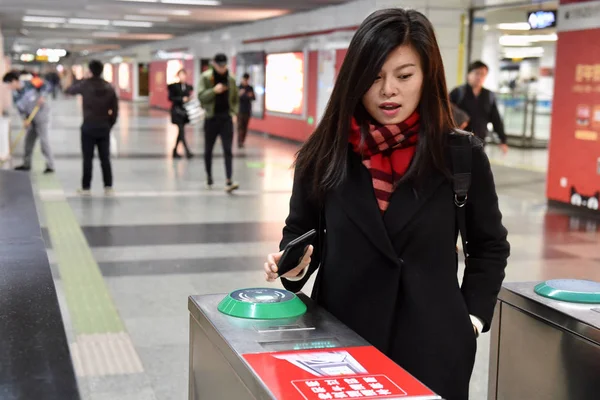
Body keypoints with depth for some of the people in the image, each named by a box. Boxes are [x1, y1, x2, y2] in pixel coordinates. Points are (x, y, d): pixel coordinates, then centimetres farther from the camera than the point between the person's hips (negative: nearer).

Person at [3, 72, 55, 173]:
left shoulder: (29, 84, -12)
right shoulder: (16, 96, 4)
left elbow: (44, 86, -7)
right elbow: (21, 110, 3)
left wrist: (42, 96, -22)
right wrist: (25, 120, -12)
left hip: (42, 114, -7)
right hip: (31, 118, 7)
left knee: (43, 139, -11)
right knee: (28, 139, 10)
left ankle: (50, 166, -8)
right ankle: (26, 164, 24)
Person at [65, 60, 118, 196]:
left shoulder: (85, 84, -5)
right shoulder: (109, 86, 4)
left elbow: (68, 91, 12)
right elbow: (115, 109, 4)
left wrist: (78, 82, 26)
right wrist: (110, 124, 12)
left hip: (88, 126, -2)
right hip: (104, 127, 3)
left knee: (88, 159, 2)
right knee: (105, 158, 7)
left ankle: (86, 188, 5)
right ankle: (108, 187, 6)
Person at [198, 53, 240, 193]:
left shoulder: (230, 79, 5)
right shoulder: (206, 77, -4)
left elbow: (235, 99, 15)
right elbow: (201, 96, -11)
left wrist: (235, 112, 0)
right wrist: (214, 90, -25)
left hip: (226, 118, 1)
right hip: (211, 118, -1)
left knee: (228, 150, -8)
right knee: (208, 150, 11)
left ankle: (229, 182, -13)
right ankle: (209, 177, 30)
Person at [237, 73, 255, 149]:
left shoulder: (250, 88, 7)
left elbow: (254, 98, 8)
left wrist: (251, 96, -14)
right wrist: (239, 94, -26)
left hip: (248, 111, 3)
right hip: (240, 110, -3)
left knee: (245, 127, 3)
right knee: (240, 127, -10)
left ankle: (243, 142, 10)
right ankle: (239, 143, -15)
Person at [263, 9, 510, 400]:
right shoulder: (325, 153, -3)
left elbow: (489, 245, 7)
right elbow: (301, 231, 8)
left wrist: (473, 316, 0)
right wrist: (295, 264, -12)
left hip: (432, 344, -1)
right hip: (339, 337, 1)